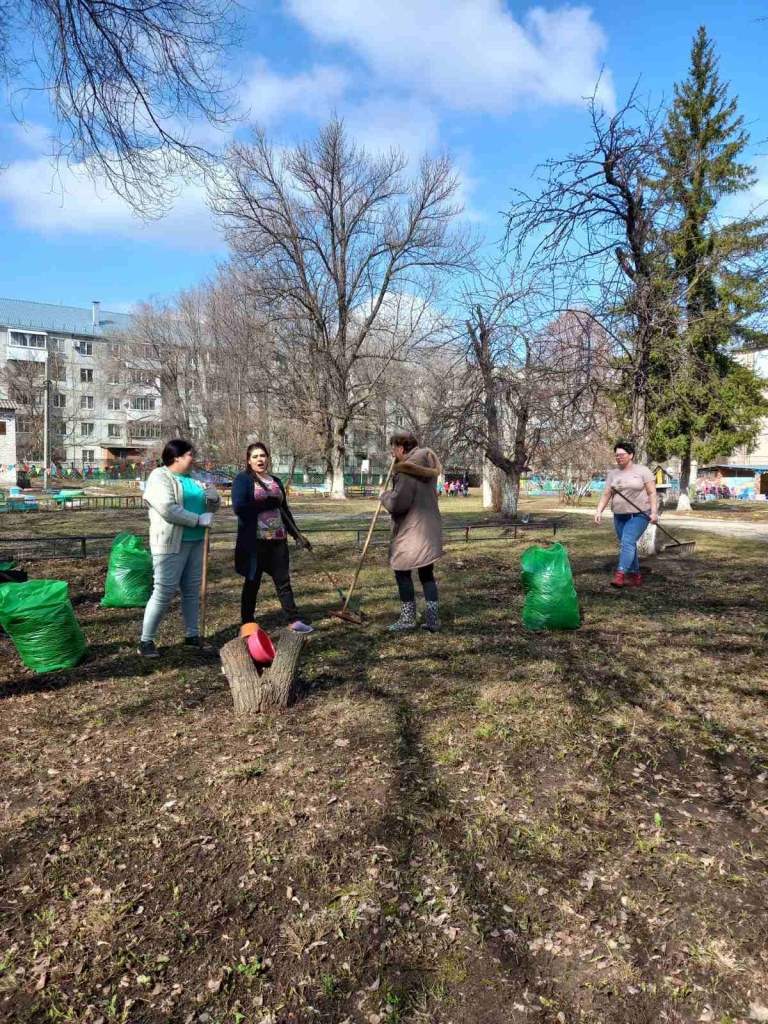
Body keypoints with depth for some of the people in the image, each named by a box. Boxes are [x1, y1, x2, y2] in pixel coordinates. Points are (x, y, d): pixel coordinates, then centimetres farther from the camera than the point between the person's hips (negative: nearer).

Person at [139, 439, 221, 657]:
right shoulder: (159, 477, -10)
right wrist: (199, 519, -20)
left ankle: (191, 635, 24)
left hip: (195, 542, 8)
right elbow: (168, 509, -24)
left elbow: (213, 506, 17)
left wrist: (214, 498, -7)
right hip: (171, 543, -8)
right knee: (164, 592, -7)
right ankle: (146, 641, 4)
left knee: (192, 590, 13)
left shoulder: (193, 477, 13)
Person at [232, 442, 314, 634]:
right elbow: (239, 507, -19)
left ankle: (294, 620, 15)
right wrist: (267, 504, -18)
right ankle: (247, 624, 18)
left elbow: (285, 510, 18)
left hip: (277, 539, 5)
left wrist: (297, 535, 14)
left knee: (283, 581, 9)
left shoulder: (276, 481, 13)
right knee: (252, 582, 6)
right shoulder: (242, 479, -5)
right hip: (254, 540, -5)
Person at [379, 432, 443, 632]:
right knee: (427, 574, 13)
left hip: (411, 532, -8)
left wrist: (385, 495, -3)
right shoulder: (427, 467, 11)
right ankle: (433, 619, 14)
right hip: (430, 529, 9)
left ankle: (407, 618, 13)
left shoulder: (407, 470, -18)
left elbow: (397, 503, -23)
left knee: (403, 573, 6)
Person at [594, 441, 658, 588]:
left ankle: (620, 574, -27)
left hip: (639, 515, -5)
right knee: (628, 545, 8)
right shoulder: (612, 474, 9)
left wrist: (654, 512, -15)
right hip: (619, 516, 5)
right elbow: (606, 495, 5)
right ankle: (636, 576, 18)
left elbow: (652, 493, -5)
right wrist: (599, 511, -8)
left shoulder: (643, 471, -2)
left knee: (627, 542, -19)